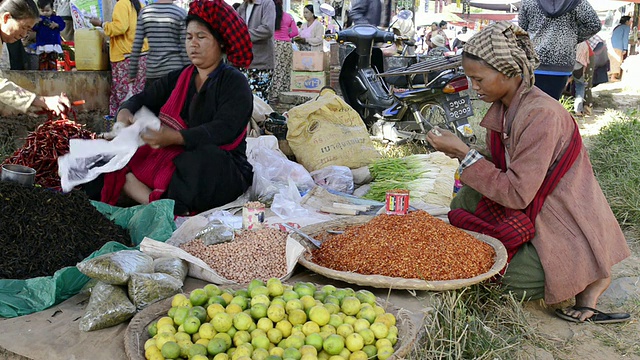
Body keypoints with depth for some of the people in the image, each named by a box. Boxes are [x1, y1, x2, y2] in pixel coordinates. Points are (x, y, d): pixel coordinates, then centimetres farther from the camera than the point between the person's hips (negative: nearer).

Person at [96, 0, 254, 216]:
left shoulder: (234, 83, -3)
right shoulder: (176, 79, 16)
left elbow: (223, 130, -18)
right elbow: (142, 100, 10)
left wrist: (173, 137, -30)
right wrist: (125, 113, -15)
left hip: (219, 172, -6)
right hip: (171, 161, 6)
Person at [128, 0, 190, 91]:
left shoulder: (144, 12, 6)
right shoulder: (181, 13, -3)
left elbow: (136, 45, 5)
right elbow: (185, 48, -7)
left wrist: (132, 73, 10)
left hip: (152, 72, 3)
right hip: (175, 70, -3)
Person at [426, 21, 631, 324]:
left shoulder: (541, 115, -27)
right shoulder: (504, 107, 1)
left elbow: (517, 194, -27)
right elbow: (503, 170, 8)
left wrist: (464, 153, -25)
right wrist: (460, 151, -6)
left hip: (567, 227, -8)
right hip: (531, 209, 8)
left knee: (504, 277, -18)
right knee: (463, 202, -3)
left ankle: (589, 278, 4)